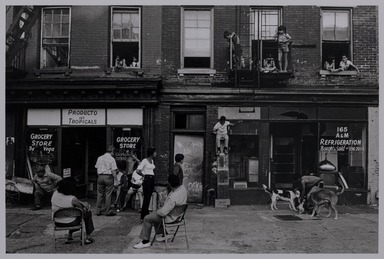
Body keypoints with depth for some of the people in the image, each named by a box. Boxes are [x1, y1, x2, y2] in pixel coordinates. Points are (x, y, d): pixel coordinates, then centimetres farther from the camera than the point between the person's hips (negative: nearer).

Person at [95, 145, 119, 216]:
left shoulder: (99, 158, 9)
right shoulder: (111, 159, -8)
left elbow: (97, 168, 11)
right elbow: (113, 171, -11)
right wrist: (116, 181, -8)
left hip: (100, 177, 5)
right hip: (108, 177, -5)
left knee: (100, 194, 11)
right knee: (108, 195, 2)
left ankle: (98, 211, 16)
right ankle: (108, 211, 6)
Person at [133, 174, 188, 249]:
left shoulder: (173, 198, -38)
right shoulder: (183, 188, -13)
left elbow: (163, 212, -31)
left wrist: (158, 211, -6)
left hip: (171, 217, -9)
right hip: (178, 212, 9)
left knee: (147, 218, 4)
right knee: (155, 215, 28)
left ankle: (146, 241, 16)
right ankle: (163, 235, 37)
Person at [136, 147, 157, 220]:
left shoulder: (152, 161, 14)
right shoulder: (145, 161, -12)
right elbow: (138, 171, -20)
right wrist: (144, 175, -5)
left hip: (152, 179, 8)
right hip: (147, 180, -8)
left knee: (149, 198, 12)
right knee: (146, 198, -5)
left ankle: (146, 214, 21)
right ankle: (143, 216, 3)